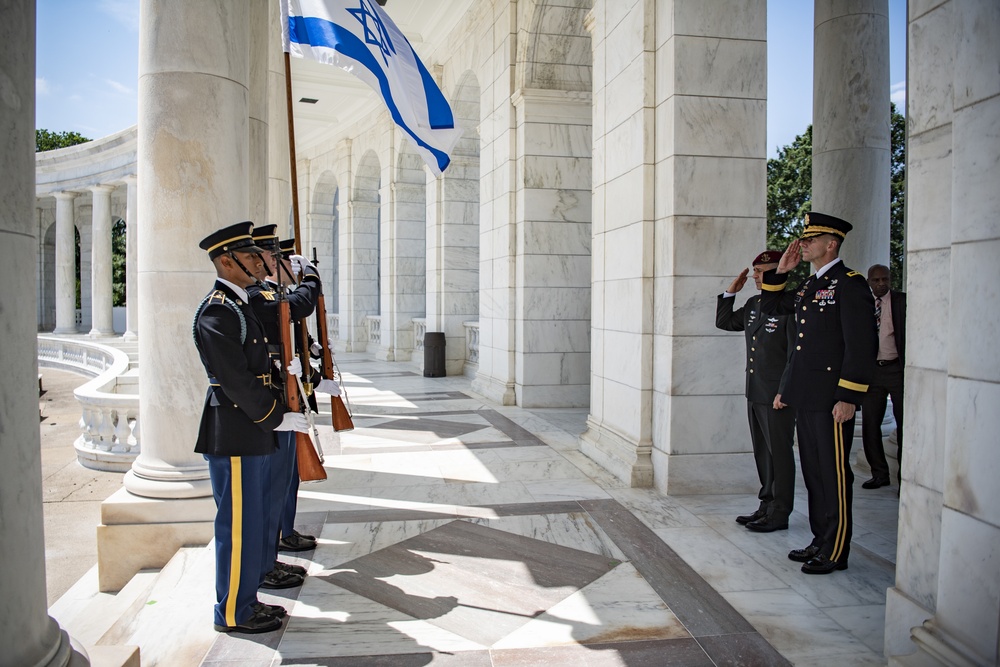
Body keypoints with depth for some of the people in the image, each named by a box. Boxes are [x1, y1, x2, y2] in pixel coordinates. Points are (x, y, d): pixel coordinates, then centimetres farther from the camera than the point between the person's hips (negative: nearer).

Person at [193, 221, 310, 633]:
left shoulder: (240, 305, 15)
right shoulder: (216, 312, -17)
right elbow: (235, 380, -20)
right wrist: (277, 418, -16)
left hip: (251, 434, 10)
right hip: (234, 436, -10)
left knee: (251, 521, 17)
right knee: (238, 524, 1)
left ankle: (245, 601, 29)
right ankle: (233, 613, 14)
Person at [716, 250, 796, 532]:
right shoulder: (753, 304, 11)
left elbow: (796, 355, -16)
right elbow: (724, 322, 22)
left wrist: (784, 392, -18)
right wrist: (730, 292, 10)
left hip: (777, 395, -8)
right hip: (755, 393, 8)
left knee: (779, 453, 2)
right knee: (762, 453, 16)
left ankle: (779, 514, 12)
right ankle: (766, 506, 28)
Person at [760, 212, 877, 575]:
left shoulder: (850, 284, -11)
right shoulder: (808, 286, 15)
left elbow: (862, 345, -16)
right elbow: (770, 307, 28)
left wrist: (849, 398, -19)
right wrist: (780, 271, 14)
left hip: (832, 399, -9)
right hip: (806, 397, 9)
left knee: (833, 475, 0)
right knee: (813, 473, 15)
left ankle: (835, 552, 11)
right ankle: (821, 541, 27)